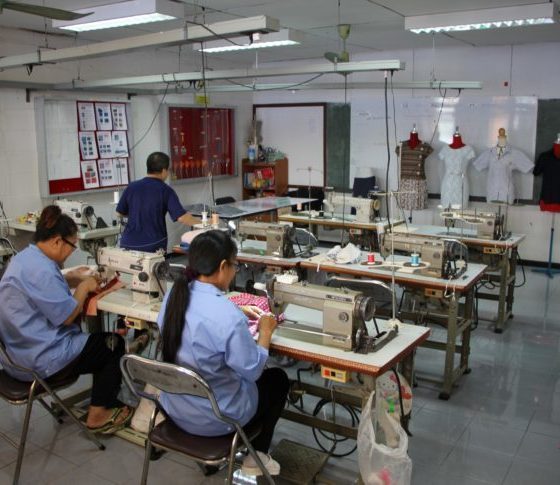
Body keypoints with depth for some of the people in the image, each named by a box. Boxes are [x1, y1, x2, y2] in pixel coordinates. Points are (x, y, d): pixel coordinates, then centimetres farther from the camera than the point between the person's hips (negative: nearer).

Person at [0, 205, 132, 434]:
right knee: (115, 346, 5)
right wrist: (84, 287, -7)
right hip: (40, 360, -10)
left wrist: (72, 278, 10)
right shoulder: (41, 269, -26)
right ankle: (98, 414, 11)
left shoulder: (26, 257, 7)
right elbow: (67, 316, -22)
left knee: (99, 338, 22)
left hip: (22, 349, 10)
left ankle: (101, 400, 27)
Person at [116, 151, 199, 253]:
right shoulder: (165, 190, -6)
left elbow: (120, 213, 14)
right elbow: (181, 217, -14)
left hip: (129, 244, 3)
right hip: (154, 246, -3)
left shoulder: (131, 187, 2)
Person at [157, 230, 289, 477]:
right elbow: (252, 371, -19)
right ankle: (255, 456, 29)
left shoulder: (172, 297, -8)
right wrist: (265, 331, -5)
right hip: (214, 417, -6)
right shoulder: (228, 315, -31)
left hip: (175, 406, 7)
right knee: (279, 379, 20)